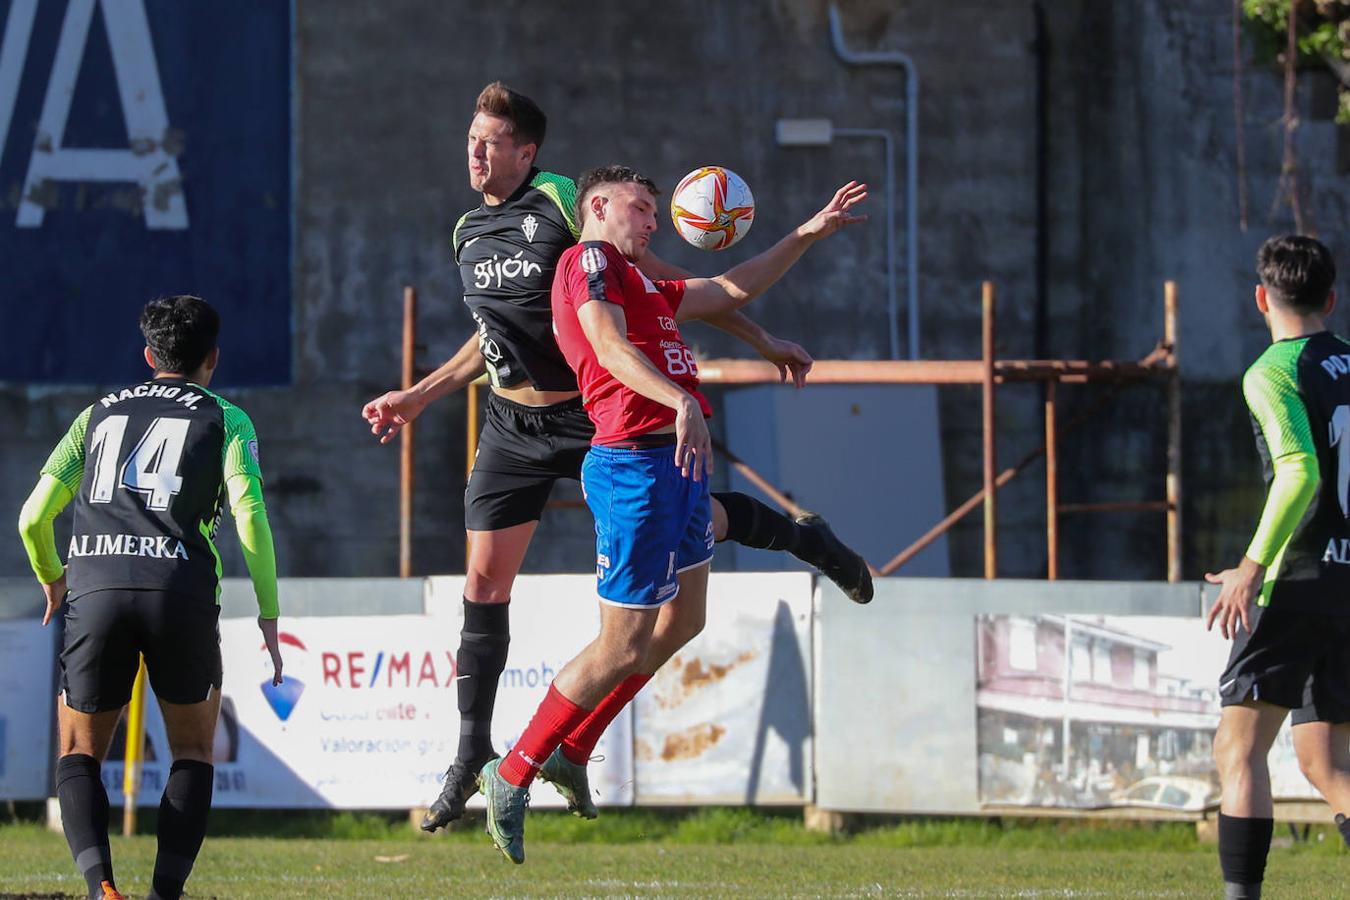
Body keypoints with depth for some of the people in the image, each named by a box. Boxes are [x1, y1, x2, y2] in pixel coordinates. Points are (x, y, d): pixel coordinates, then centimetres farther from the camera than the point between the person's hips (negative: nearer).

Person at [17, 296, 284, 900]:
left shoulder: (98, 414, 22)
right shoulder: (225, 420, 14)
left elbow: (33, 516, 16)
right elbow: (249, 515, -1)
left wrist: (52, 580, 35)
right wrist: (269, 613, 6)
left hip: (95, 586, 2)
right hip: (181, 592, -2)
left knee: (80, 751, 13)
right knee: (193, 751, 18)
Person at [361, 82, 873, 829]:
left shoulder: (564, 206, -14)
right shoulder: (469, 234, 6)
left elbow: (664, 283, -9)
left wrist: (761, 341, -6)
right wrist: (418, 397, 21)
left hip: (595, 414, -5)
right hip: (514, 425, 5)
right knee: (484, 581, -1)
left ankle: (804, 538, 35)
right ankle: (472, 752, 9)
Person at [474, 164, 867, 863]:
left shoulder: (639, 281, 24)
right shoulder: (591, 259, -5)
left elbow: (731, 290, 34)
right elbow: (610, 345, -22)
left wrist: (809, 234, 32)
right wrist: (682, 401, -36)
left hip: (677, 463, 10)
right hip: (635, 465, -10)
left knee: (682, 621, 19)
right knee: (623, 647, -7)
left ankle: (571, 752, 28)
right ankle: (510, 778, 1)